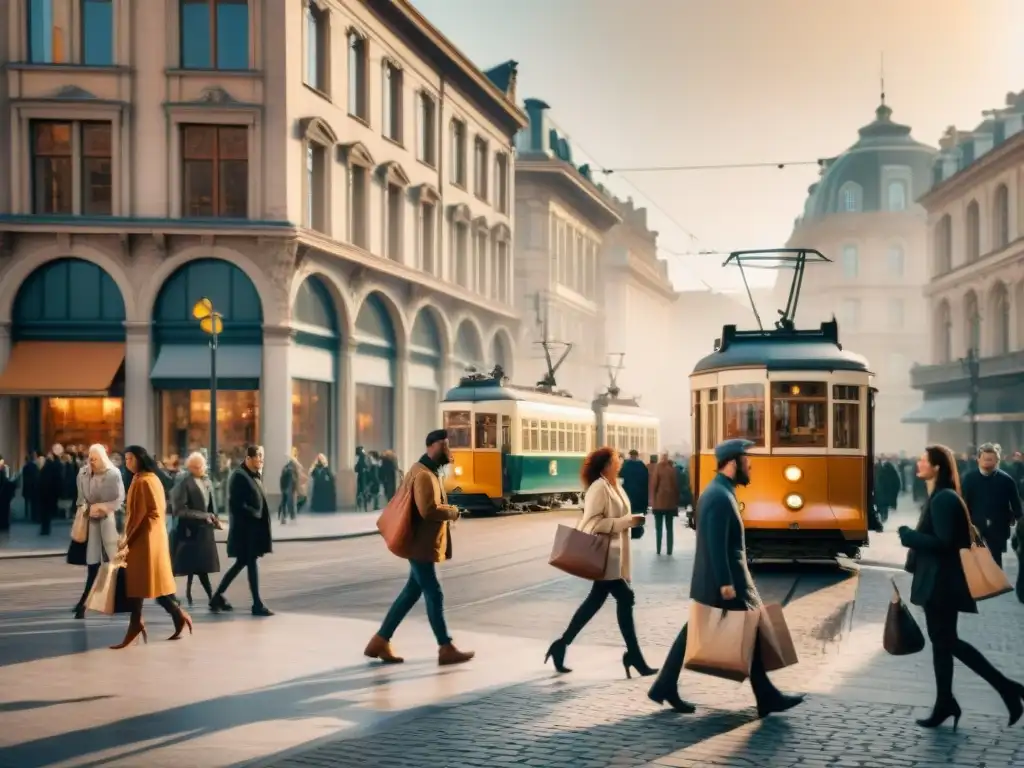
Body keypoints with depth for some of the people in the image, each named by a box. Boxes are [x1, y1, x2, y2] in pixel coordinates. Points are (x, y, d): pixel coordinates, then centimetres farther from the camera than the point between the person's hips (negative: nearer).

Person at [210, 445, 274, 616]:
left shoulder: (255, 475, 13)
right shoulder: (239, 475, -15)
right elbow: (237, 504, -20)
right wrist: (255, 515, -17)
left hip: (254, 526, 9)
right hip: (245, 527, -9)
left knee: (242, 563, 14)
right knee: (251, 563, -3)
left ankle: (218, 597, 23)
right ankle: (257, 604, 3)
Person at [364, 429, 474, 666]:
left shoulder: (429, 471, 14)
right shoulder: (423, 475, -19)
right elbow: (428, 510, -29)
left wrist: (447, 510, 3)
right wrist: (453, 512, -14)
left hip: (424, 544, 10)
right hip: (422, 545, -10)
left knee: (411, 593, 12)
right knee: (434, 595, -4)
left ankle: (380, 642, 17)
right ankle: (446, 649, 3)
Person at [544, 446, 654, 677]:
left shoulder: (615, 487, 12)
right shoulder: (599, 488, -16)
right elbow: (593, 522, -22)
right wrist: (627, 522, -23)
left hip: (613, 554, 10)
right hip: (604, 554, -10)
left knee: (596, 600, 13)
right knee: (625, 598, -7)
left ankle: (562, 645, 21)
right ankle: (633, 655, 1)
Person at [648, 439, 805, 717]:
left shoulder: (715, 491, 13)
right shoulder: (721, 497, -20)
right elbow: (717, 545, -24)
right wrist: (726, 583, -23)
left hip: (707, 581, 10)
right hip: (724, 581, -10)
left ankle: (665, 688, 12)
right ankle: (767, 698, 10)